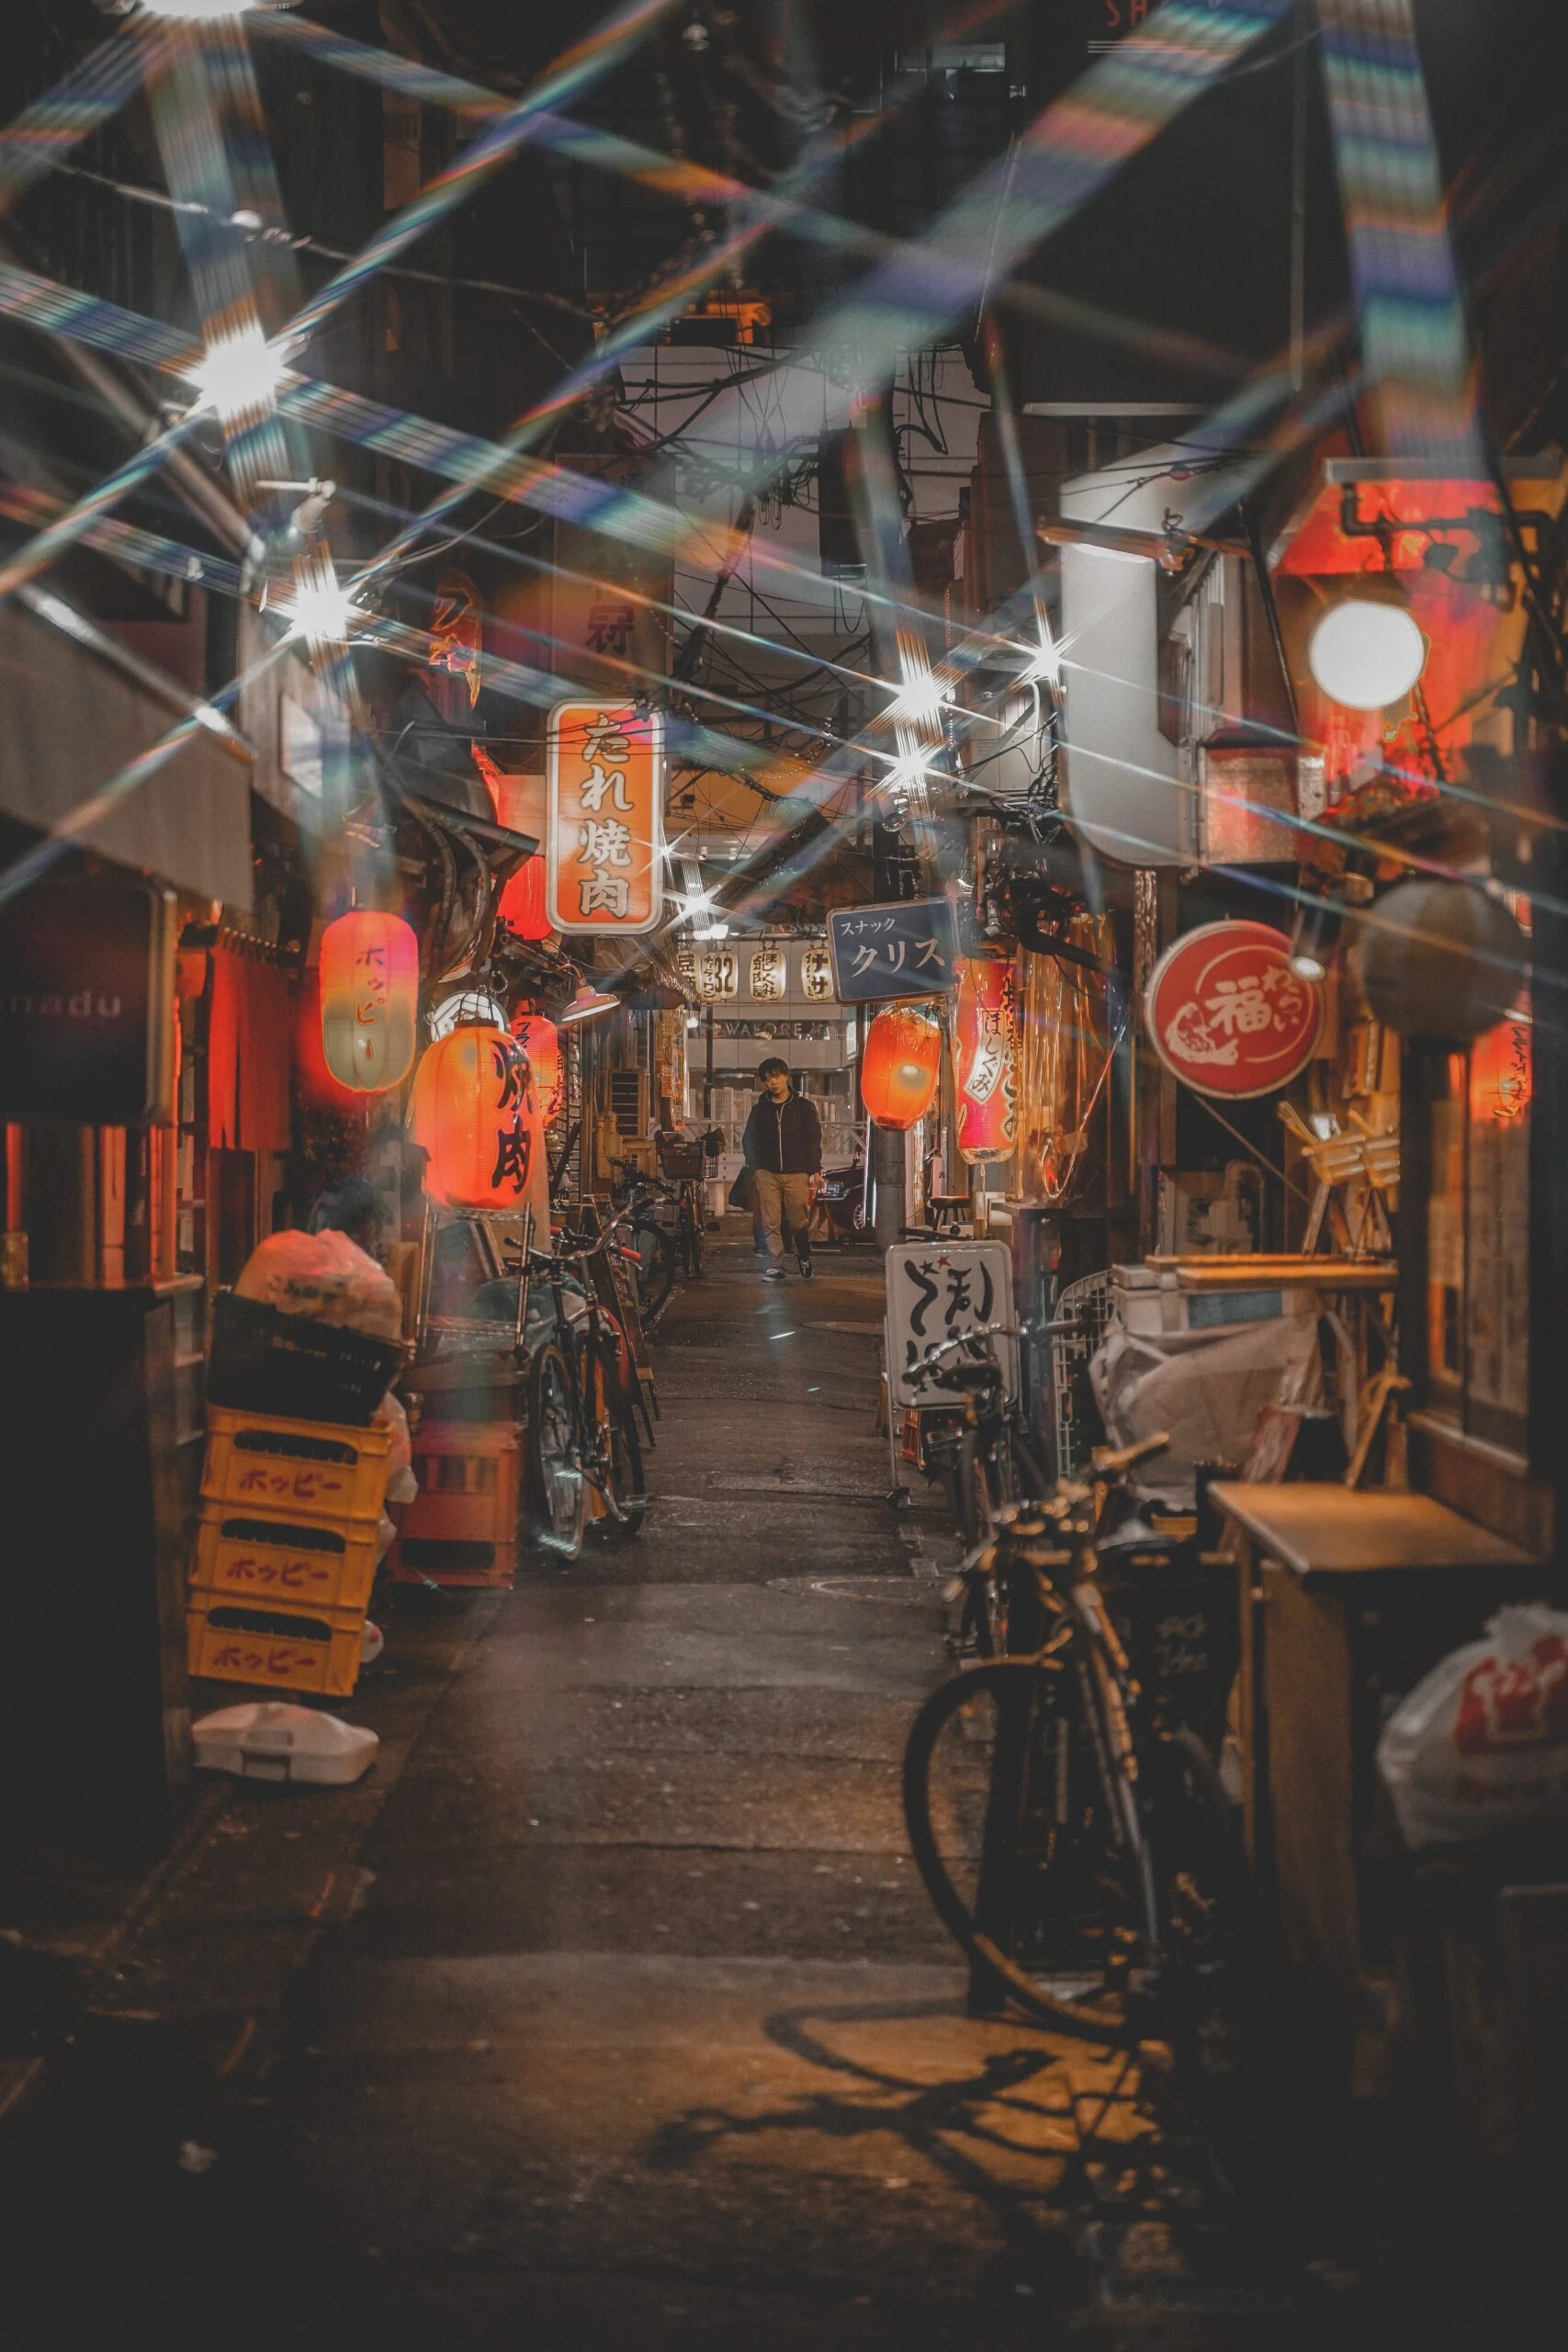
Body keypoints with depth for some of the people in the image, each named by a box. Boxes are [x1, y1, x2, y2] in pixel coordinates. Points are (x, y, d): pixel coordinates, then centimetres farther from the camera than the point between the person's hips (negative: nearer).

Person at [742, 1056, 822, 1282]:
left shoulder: (803, 1107, 6)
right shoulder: (760, 1109, 12)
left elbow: (813, 1140, 6)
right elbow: (749, 1140, 17)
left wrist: (815, 1170, -2)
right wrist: (755, 1168, 4)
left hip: (797, 1173, -2)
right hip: (767, 1174, 2)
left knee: (800, 1221, -1)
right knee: (771, 1223, -3)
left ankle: (804, 1258, 22)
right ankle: (775, 1266, 0)